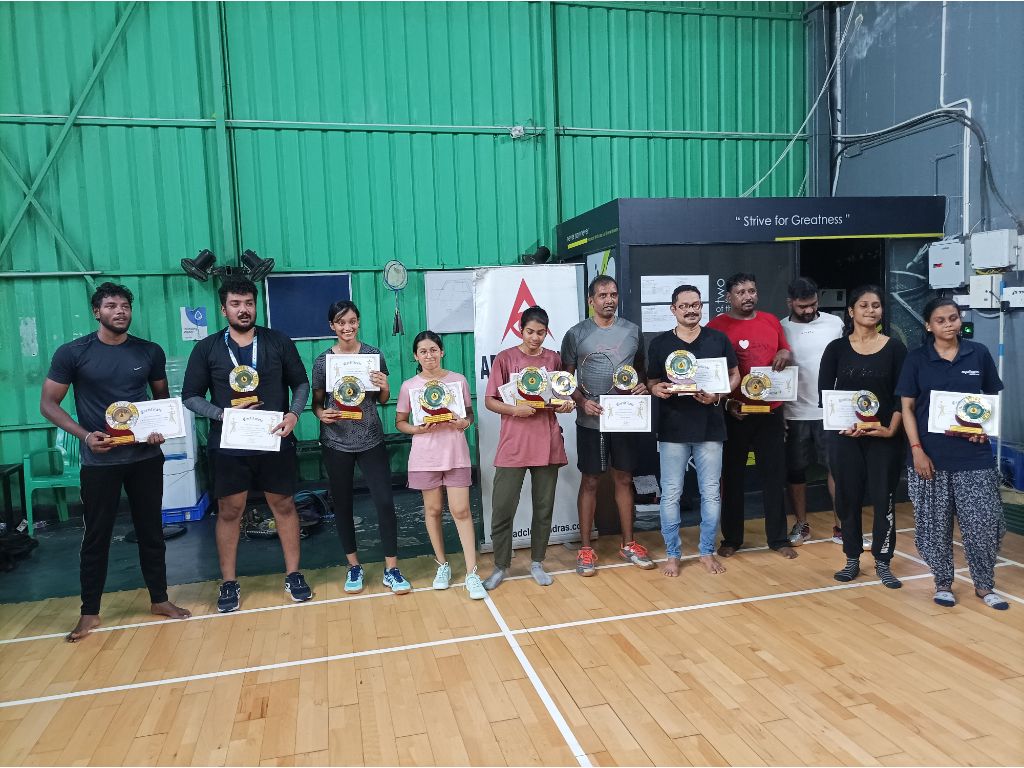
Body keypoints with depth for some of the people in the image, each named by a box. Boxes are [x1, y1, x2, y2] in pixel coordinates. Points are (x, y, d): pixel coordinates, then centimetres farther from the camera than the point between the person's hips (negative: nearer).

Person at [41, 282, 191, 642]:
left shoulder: (150, 352, 2)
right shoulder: (72, 353, -5)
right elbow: (48, 404, -2)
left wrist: (162, 428, -6)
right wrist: (85, 435, -16)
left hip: (146, 457, 2)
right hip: (99, 461, -2)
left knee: (151, 530, 11)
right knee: (96, 535, 7)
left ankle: (159, 599, 25)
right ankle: (89, 612, 21)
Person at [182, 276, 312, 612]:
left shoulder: (279, 342, 2)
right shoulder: (206, 349, 2)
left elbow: (301, 384, 7)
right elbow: (191, 396, 4)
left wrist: (293, 414, -11)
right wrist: (222, 414, -12)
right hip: (228, 446, 0)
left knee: (283, 505, 7)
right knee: (229, 511, 6)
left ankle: (293, 574, 21)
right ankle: (229, 583, 20)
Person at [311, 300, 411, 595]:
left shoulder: (374, 355, 1)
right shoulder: (323, 360, 0)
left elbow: (382, 400, 8)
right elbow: (316, 402, 6)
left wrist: (384, 387, -13)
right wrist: (321, 414, -15)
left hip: (371, 441, 0)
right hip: (337, 443, 1)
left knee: (385, 502, -5)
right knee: (343, 505, 8)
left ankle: (391, 570, 6)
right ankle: (354, 567, 24)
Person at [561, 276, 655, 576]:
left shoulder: (632, 330, 5)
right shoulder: (576, 334, -4)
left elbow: (640, 367, 16)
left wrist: (643, 384, -6)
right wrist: (582, 401, -16)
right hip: (590, 421, -3)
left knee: (624, 479, 11)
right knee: (590, 482, 5)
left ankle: (627, 544, 24)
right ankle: (586, 548, 15)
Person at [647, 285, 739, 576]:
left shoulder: (718, 339, 4)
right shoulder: (659, 343, 3)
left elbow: (734, 375, 10)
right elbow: (651, 382, 8)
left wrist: (718, 394, -9)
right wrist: (657, 390, -16)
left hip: (710, 426, 1)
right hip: (673, 428, -1)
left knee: (711, 493, 8)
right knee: (671, 495, 3)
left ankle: (707, 551, 24)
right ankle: (672, 554, 17)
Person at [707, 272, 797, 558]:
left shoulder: (772, 321, 9)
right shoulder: (716, 326, -3)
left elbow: (787, 355, 20)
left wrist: (786, 355, -4)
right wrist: (726, 402, -14)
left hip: (770, 411, 3)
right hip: (733, 412, -3)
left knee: (774, 475, 9)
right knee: (732, 476, 7)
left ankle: (778, 538, 21)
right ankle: (731, 538, 19)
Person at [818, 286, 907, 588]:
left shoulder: (895, 348, 2)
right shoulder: (837, 348, 3)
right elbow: (824, 393, -1)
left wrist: (891, 428, -11)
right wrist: (844, 424, -14)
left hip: (884, 435, 0)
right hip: (846, 434, 1)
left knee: (884, 497, 2)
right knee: (848, 497, 6)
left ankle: (882, 562, 15)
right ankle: (852, 560, 19)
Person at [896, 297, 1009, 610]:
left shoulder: (979, 354, 3)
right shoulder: (916, 359, -1)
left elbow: (993, 398, 12)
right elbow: (907, 407, -1)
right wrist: (916, 449, -9)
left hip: (974, 455, 1)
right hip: (931, 455, -1)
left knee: (983, 524, 3)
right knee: (935, 524, 7)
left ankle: (984, 586, 23)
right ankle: (943, 583, 24)